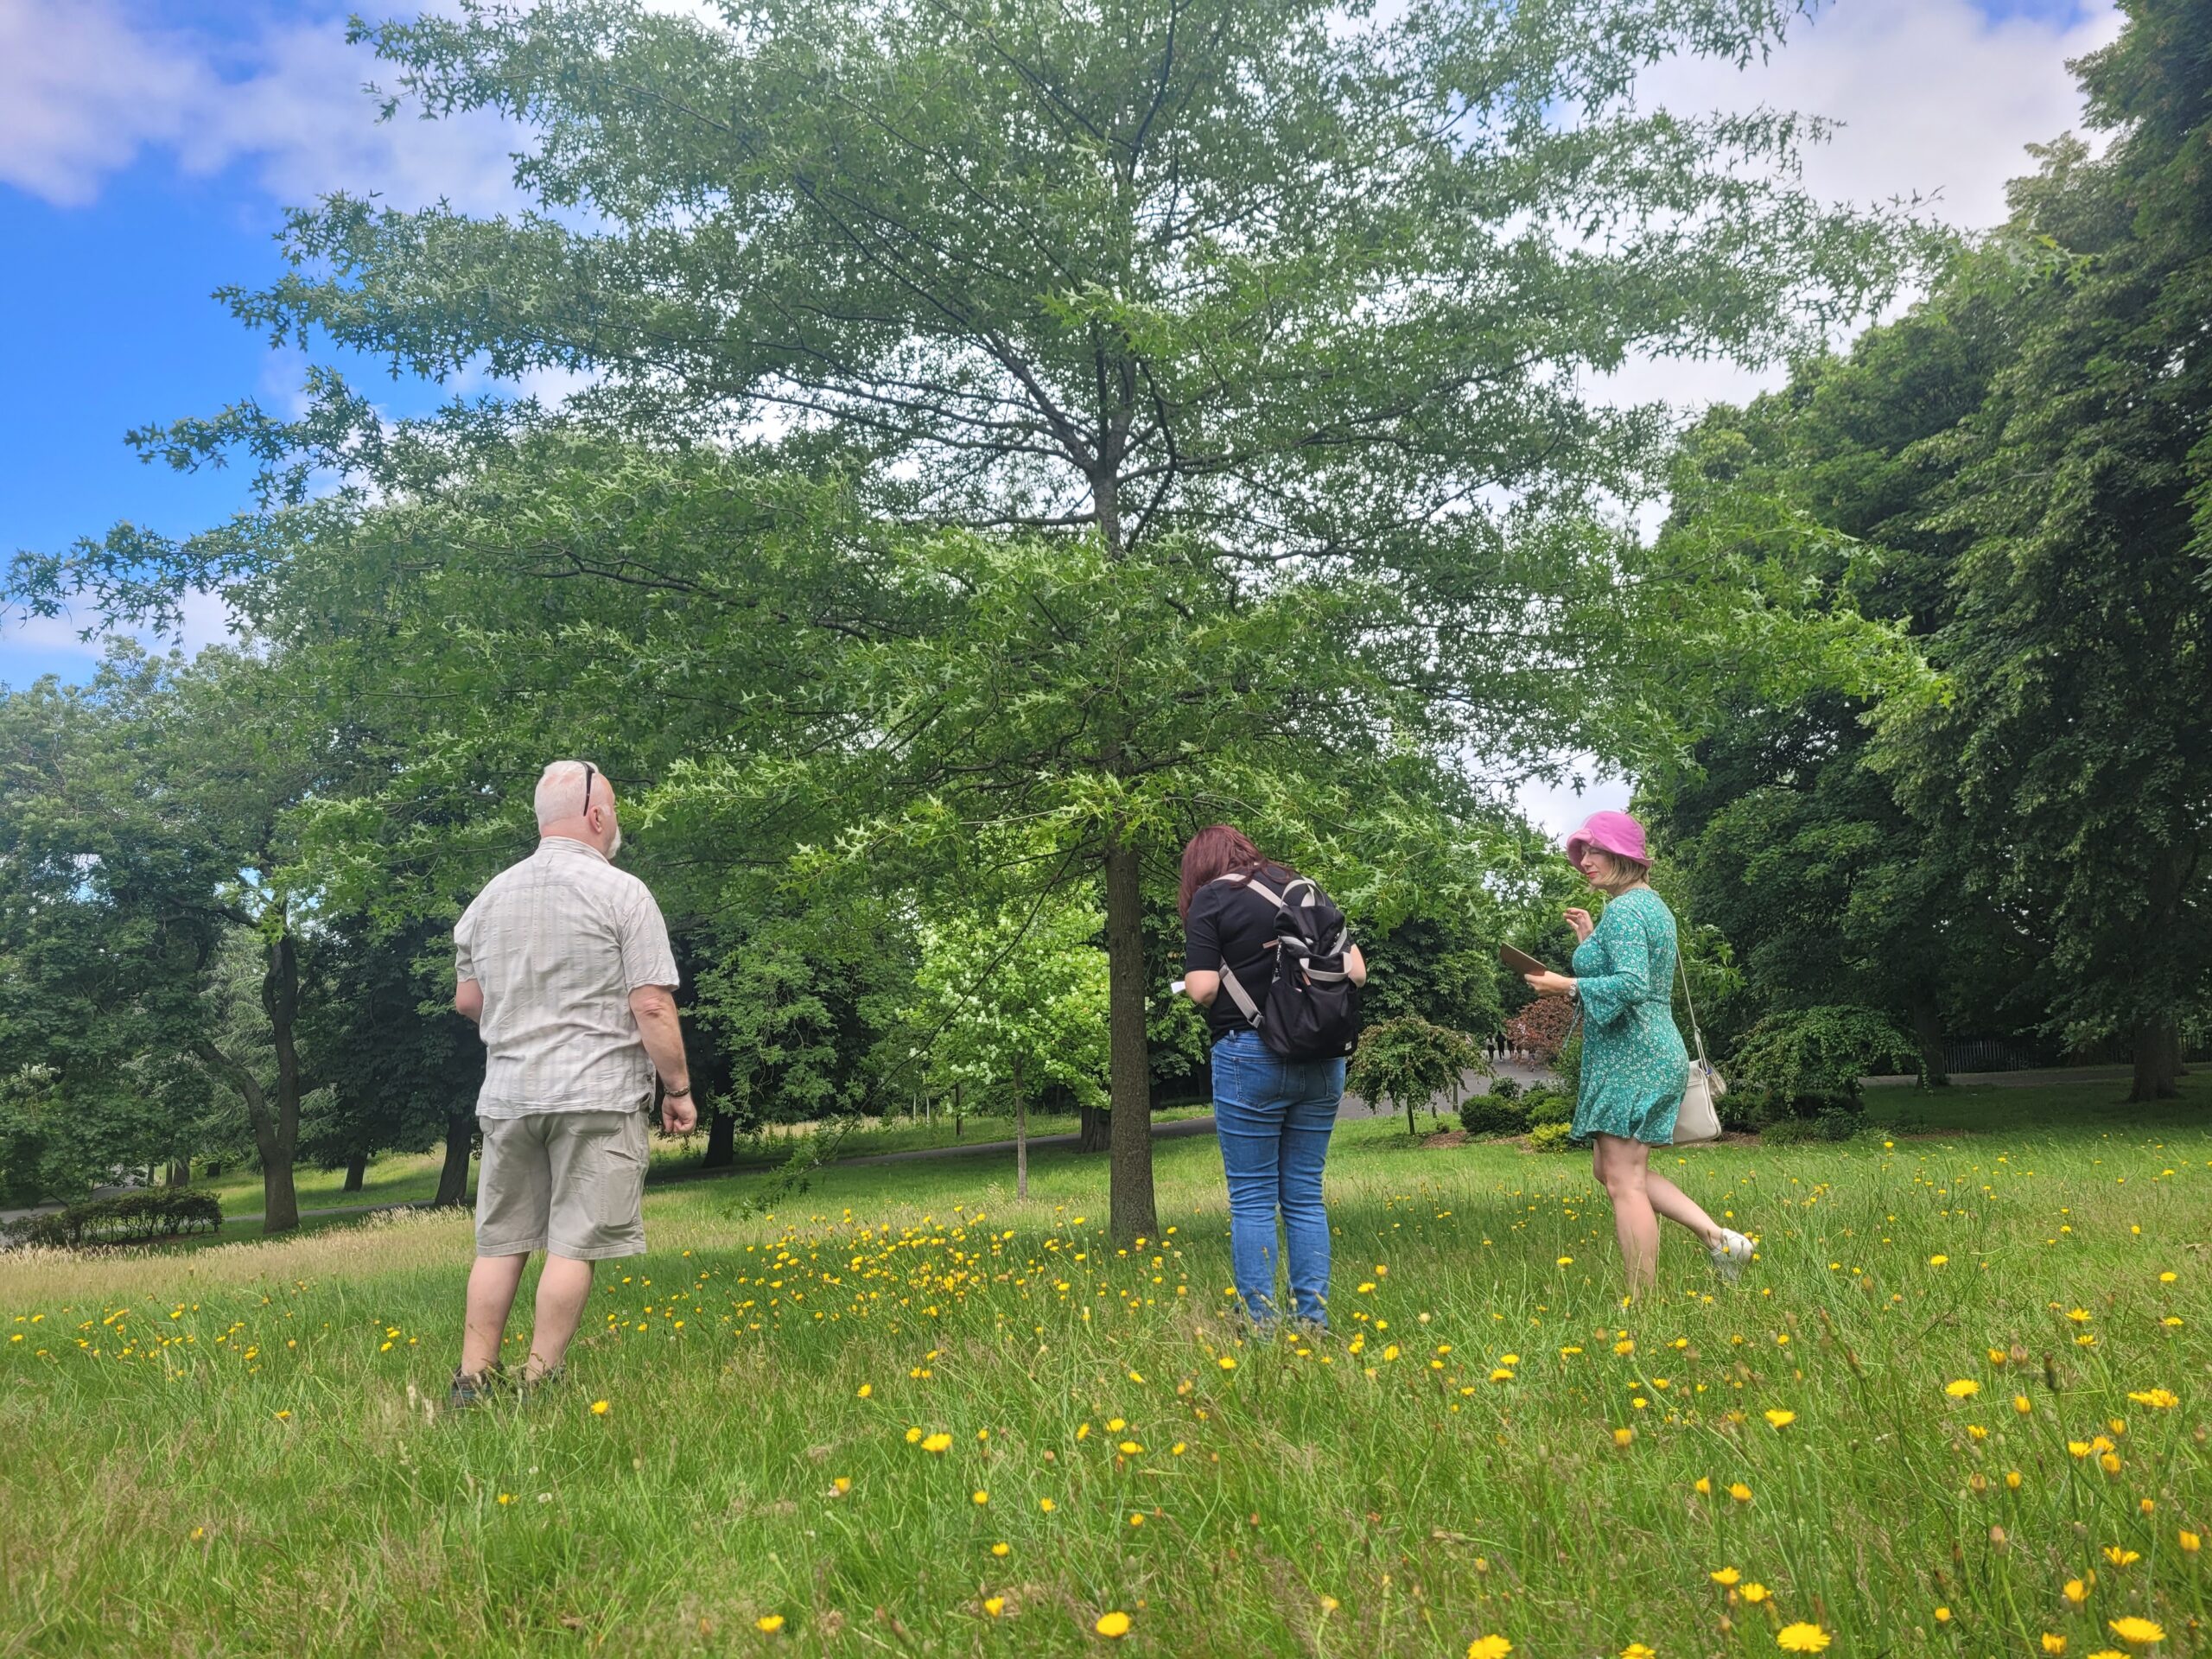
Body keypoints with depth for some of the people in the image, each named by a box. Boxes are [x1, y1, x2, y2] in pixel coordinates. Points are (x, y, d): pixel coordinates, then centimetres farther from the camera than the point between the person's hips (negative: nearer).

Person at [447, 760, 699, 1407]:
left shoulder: (491, 896, 10)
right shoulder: (621, 893, -7)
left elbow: (467, 1000, 18)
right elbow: (653, 1008, -11)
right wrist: (678, 1089, -2)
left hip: (508, 1094, 6)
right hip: (597, 1095, -5)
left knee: (499, 1241, 11)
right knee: (573, 1244, 0)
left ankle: (472, 1381, 14)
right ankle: (538, 1382, 1)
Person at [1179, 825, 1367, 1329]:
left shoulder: (1210, 900, -3)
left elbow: (1203, 988, -13)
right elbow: (1356, 971, 9)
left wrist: (1190, 984, 8)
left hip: (1250, 1055, -5)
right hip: (1322, 1059, 5)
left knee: (1252, 1199, 2)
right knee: (1305, 1195, 12)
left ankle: (1261, 1324, 3)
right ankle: (1314, 1319, 12)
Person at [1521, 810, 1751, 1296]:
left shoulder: (1622, 910, -15)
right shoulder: (1651, 903, 17)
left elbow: (1632, 985, -27)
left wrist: (1567, 986, -20)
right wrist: (1590, 941, 21)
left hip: (1630, 1059, -11)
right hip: (1655, 1053, 11)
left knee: (1624, 1182, -7)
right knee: (1611, 1169, 17)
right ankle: (1720, 1237, 13)